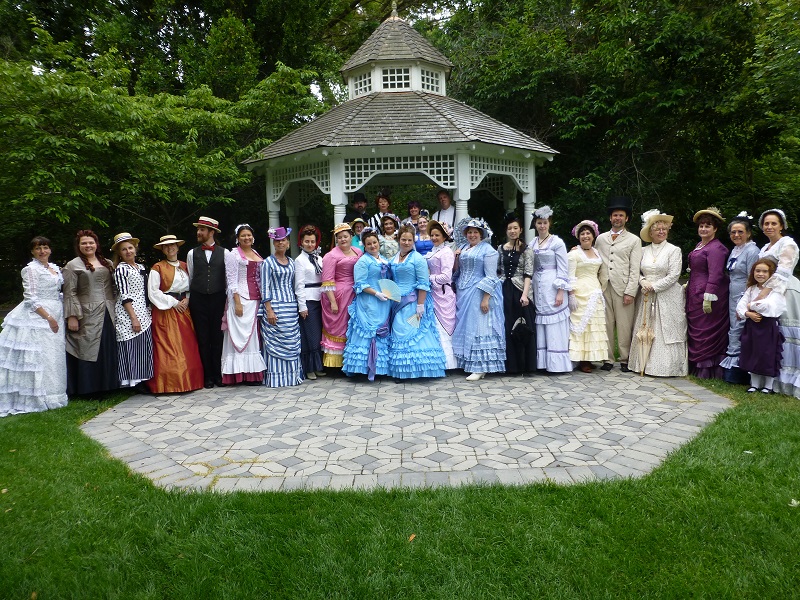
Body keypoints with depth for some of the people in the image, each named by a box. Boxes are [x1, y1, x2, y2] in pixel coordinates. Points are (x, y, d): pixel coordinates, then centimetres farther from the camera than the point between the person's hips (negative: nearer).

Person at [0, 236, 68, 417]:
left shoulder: (55, 268, 14)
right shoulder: (31, 269, -8)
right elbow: (31, 298, -14)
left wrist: (61, 314, 12)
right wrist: (48, 317, -18)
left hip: (55, 315, 7)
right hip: (37, 316, -7)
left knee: (54, 356, 9)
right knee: (39, 356, -6)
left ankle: (50, 394, 18)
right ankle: (35, 397, 1)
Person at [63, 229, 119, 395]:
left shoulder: (107, 264, 15)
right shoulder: (73, 266, 1)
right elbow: (70, 293, -5)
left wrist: (116, 310, 11)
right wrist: (72, 316, -12)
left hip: (108, 315, 5)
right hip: (87, 317, -4)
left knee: (108, 352, 7)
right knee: (88, 350, -2)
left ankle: (107, 385, 18)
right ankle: (87, 388, 6)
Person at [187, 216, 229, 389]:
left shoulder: (224, 253, 3)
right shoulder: (192, 253, 8)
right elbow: (189, 279, 11)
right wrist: (187, 300, 8)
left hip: (218, 299, -1)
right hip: (198, 300, 1)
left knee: (217, 338, 3)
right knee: (203, 339, 4)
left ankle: (219, 374, 13)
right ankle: (208, 376, 13)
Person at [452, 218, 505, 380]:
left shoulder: (487, 250, -5)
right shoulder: (463, 249, 15)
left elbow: (491, 277, -11)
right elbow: (456, 272, 18)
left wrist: (486, 299, -18)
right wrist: (456, 258, 1)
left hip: (479, 294, -6)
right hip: (463, 294, 7)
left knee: (478, 328, -5)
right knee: (466, 328, 7)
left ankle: (480, 368, -1)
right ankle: (469, 363, 15)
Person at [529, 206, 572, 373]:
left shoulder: (557, 242, -5)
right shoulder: (532, 243, 11)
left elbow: (563, 270, -7)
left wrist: (561, 292, -14)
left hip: (552, 287, -5)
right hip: (537, 287, 6)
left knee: (555, 327, -3)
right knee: (541, 326, 7)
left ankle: (557, 363, 3)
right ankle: (543, 362, 13)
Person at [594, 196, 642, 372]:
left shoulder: (634, 240, 8)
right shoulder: (601, 238, 17)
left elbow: (635, 269, 1)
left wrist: (630, 292, -7)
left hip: (623, 289, -2)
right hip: (603, 288, 2)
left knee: (624, 326, -2)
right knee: (606, 325, 3)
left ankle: (625, 360, 7)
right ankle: (607, 359, 11)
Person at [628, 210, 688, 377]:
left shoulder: (674, 250, -2)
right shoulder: (644, 251, 9)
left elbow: (673, 275, -9)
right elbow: (637, 271, 10)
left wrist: (654, 286, -12)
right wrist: (643, 281, -11)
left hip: (667, 297, -4)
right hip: (646, 297, 4)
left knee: (665, 331, -3)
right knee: (645, 330, 4)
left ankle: (666, 366, 3)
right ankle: (645, 363, 11)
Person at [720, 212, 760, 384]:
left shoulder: (752, 251, -11)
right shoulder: (734, 250, 15)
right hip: (733, 298, 9)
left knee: (737, 331, -7)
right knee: (734, 330, 11)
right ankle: (730, 370, 17)